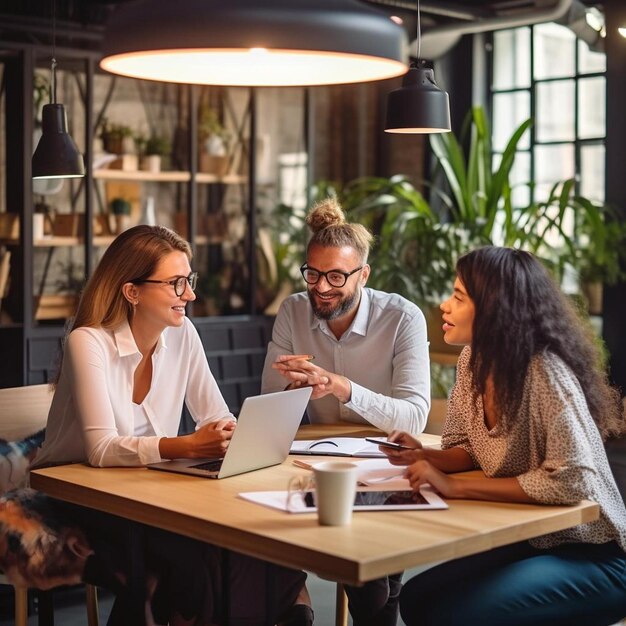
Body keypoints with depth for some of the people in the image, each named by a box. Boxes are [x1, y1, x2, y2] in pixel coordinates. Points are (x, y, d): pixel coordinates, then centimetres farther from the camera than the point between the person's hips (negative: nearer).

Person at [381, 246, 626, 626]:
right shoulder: (475, 360, -1)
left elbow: (572, 480, -32)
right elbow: (474, 452, 10)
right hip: (528, 541, 7)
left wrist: (456, 487, -28)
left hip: (591, 555, -7)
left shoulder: (546, 371, -26)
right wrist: (426, 458, -12)